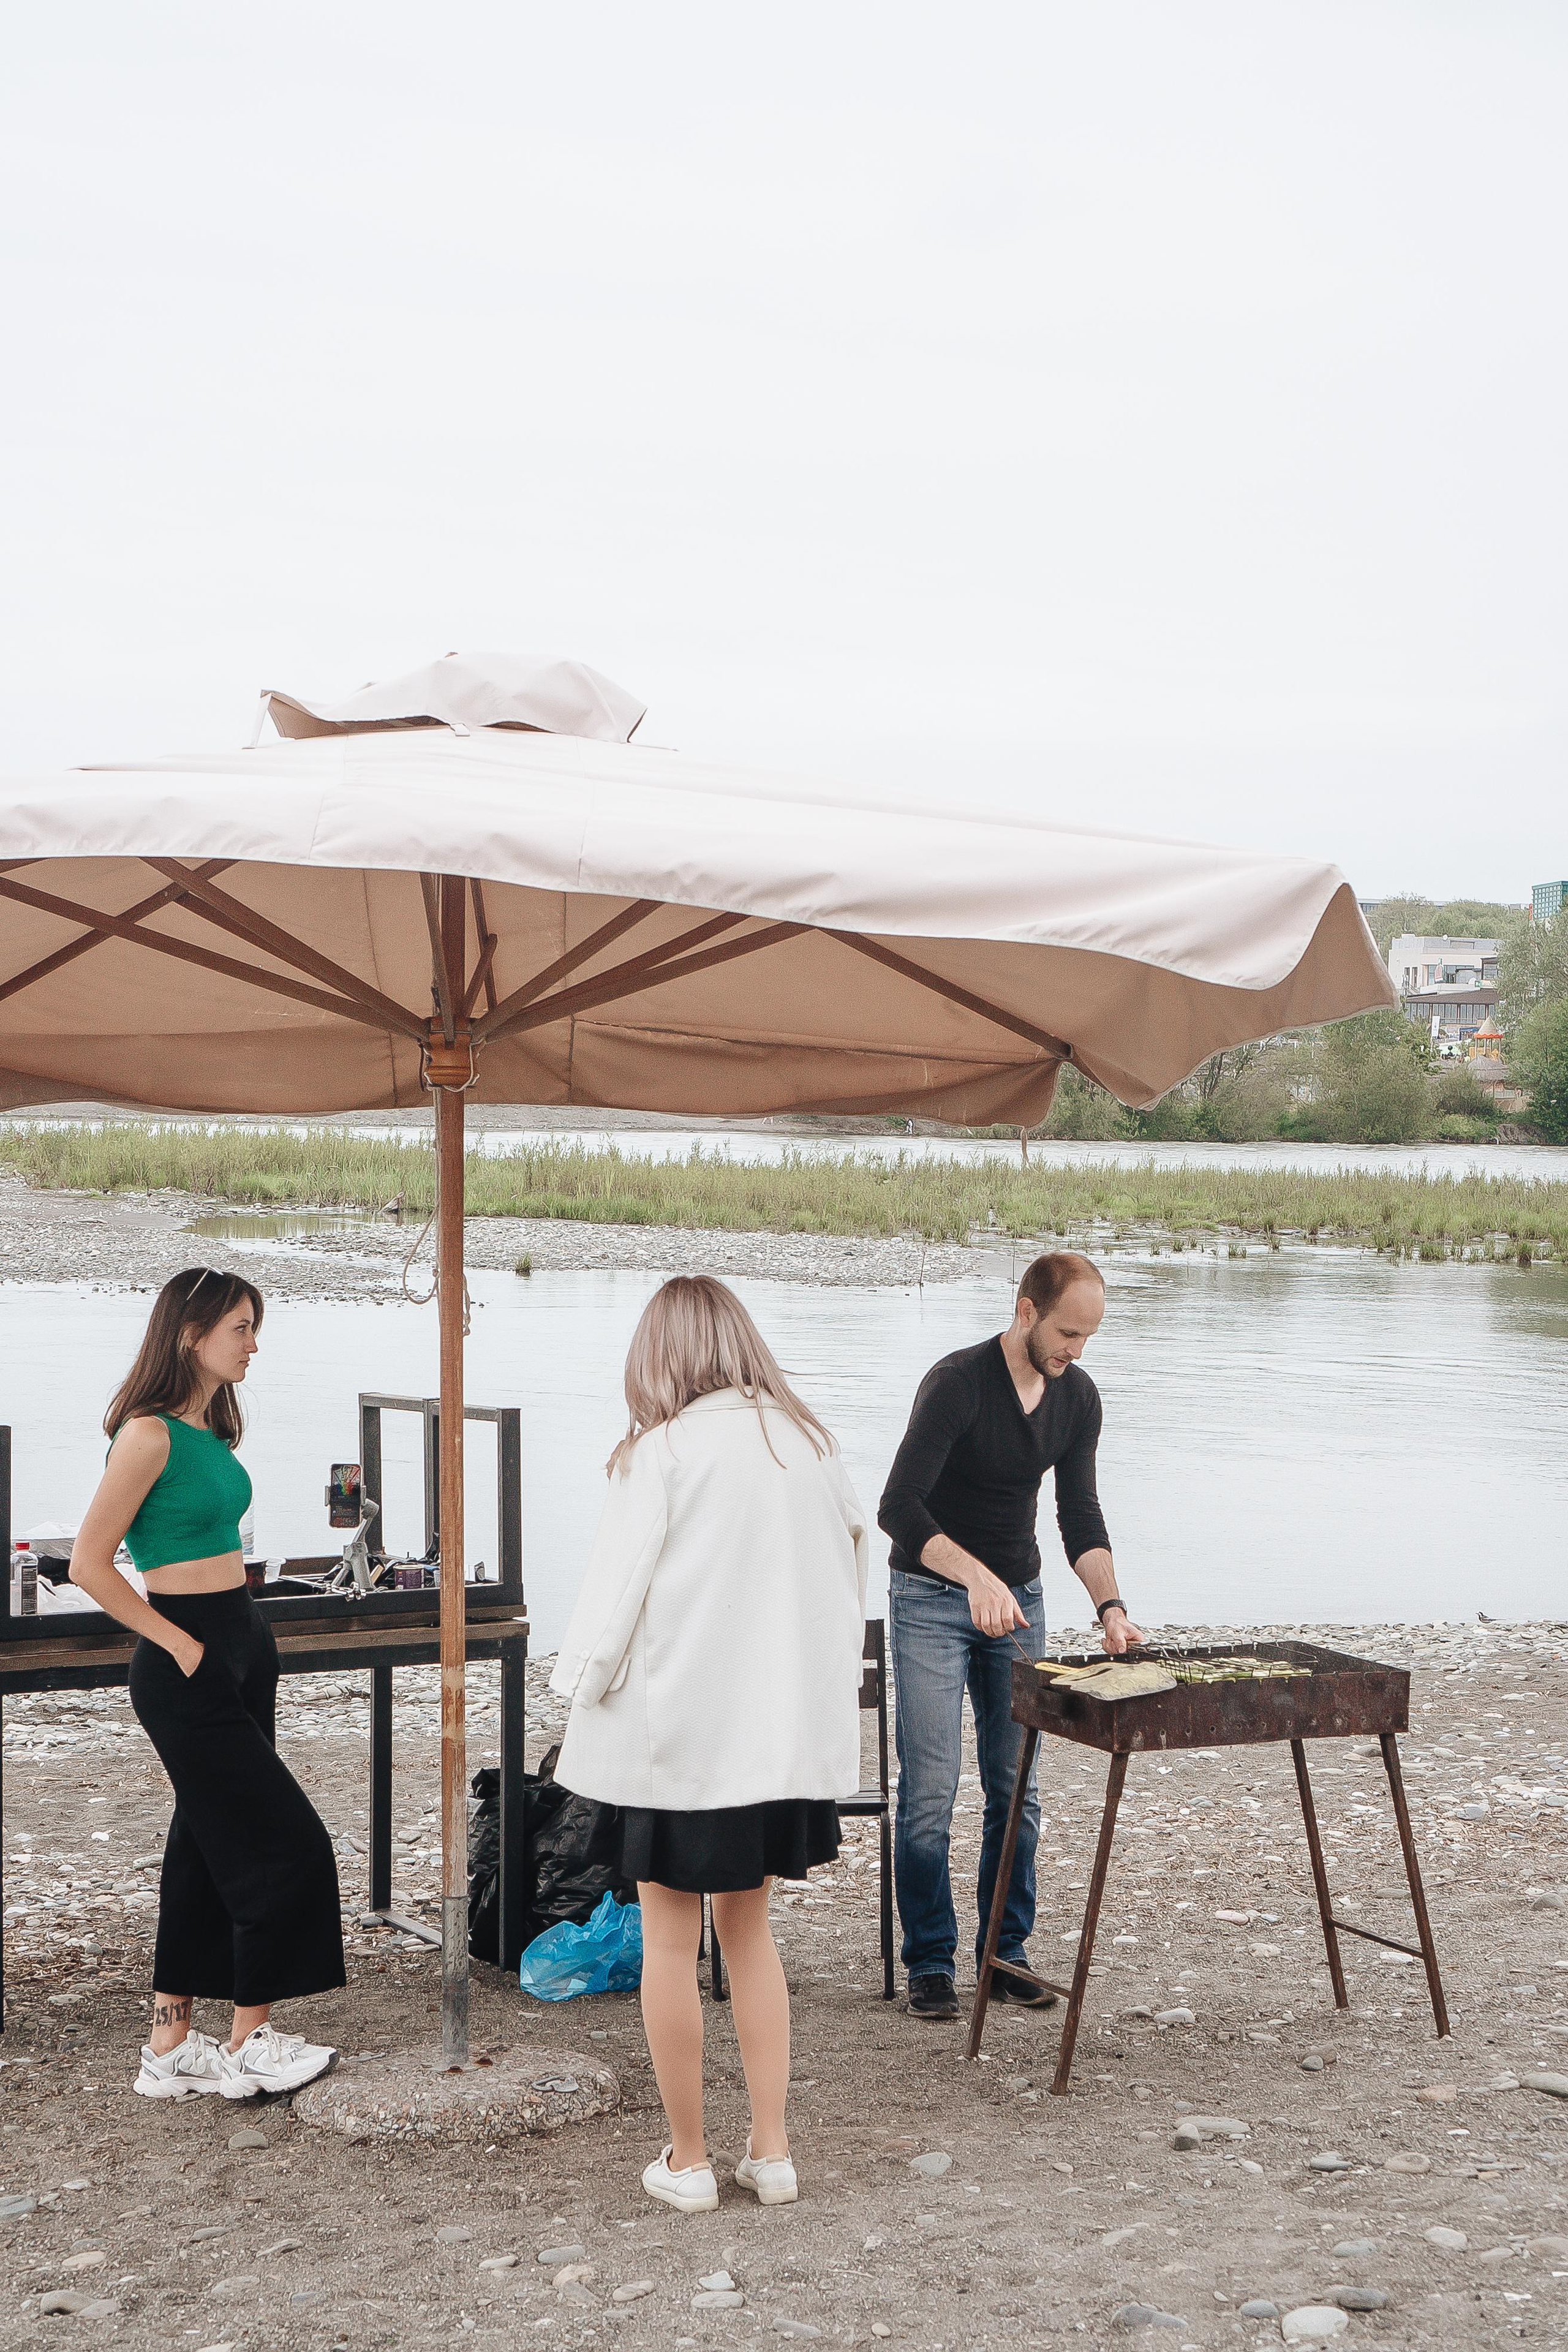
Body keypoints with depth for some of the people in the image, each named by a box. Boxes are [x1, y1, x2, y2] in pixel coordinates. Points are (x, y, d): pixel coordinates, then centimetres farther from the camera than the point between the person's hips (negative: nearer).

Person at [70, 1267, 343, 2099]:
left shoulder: (210, 1428, 11)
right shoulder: (149, 1435, -16)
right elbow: (90, 1564, -17)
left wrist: (235, 1634, 14)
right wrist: (179, 1643, -13)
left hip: (242, 1647, 9)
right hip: (188, 1665, -9)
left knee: (207, 1848, 12)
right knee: (288, 1845, -4)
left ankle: (171, 2046, 20)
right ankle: (248, 2044, 9)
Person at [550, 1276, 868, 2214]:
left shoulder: (664, 1453, -13)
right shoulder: (811, 1443, 2)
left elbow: (615, 1595, -12)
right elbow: (850, 1577, 9)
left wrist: (581, 1687, 5)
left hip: (684, 1727, -5)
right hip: (790, 1728, 5)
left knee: (670, 1941, 8)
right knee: (749, 1925, 18)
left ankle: (688, 2159, 16)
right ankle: (772, 2148, 18)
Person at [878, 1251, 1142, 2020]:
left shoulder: (1077, 1395, -1)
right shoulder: (957, 1383, -21)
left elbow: (1080, 1514, 4)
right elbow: (899, 1509, -27)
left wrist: (1109, 1604, -12)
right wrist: (976, 1575, -39)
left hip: (1018, 1599, 6)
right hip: (933, 1599, -6)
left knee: (1016, 1788, 6)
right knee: (930, 1791, -7)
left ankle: (1005, 1954, 16)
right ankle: (930, 1964, 4)